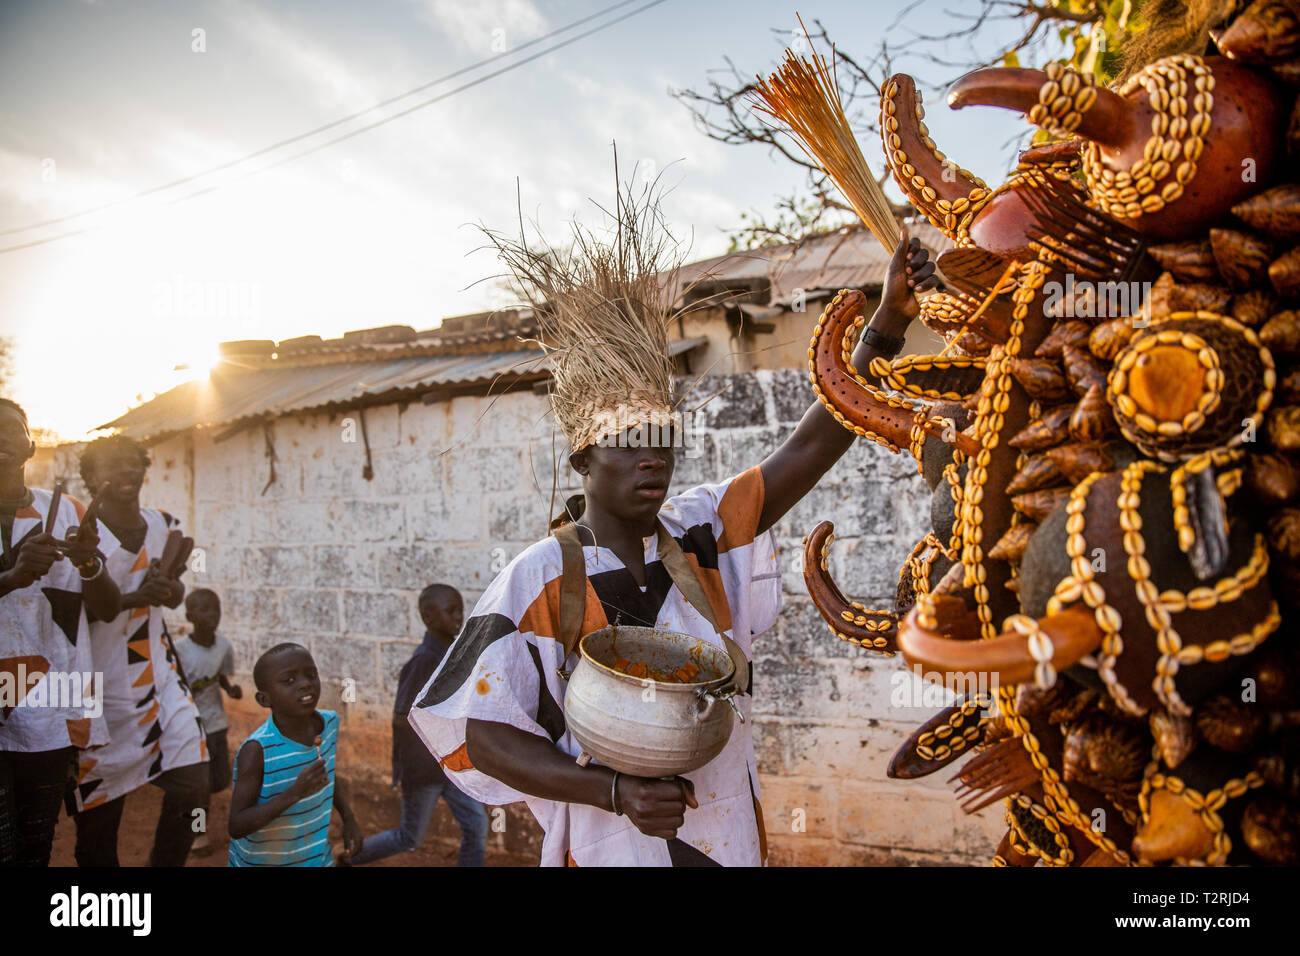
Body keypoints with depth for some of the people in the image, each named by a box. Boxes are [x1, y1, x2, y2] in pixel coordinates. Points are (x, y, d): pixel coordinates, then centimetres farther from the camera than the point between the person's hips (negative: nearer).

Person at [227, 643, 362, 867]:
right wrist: (295, 793, -35)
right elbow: (237, 827, -26)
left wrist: (348, 818, 2)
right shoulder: (257, 750, -26)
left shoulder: (329, 723, -10)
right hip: (262, 861, -4)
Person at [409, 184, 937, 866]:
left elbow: (814, 444, -10)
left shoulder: (697, 532, -4)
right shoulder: (537, 578, -14)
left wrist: (888, 324, -19)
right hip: (612, 848, -4)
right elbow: (483, 732, -13)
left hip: (732, 835, 4)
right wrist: (614, 791, -24)